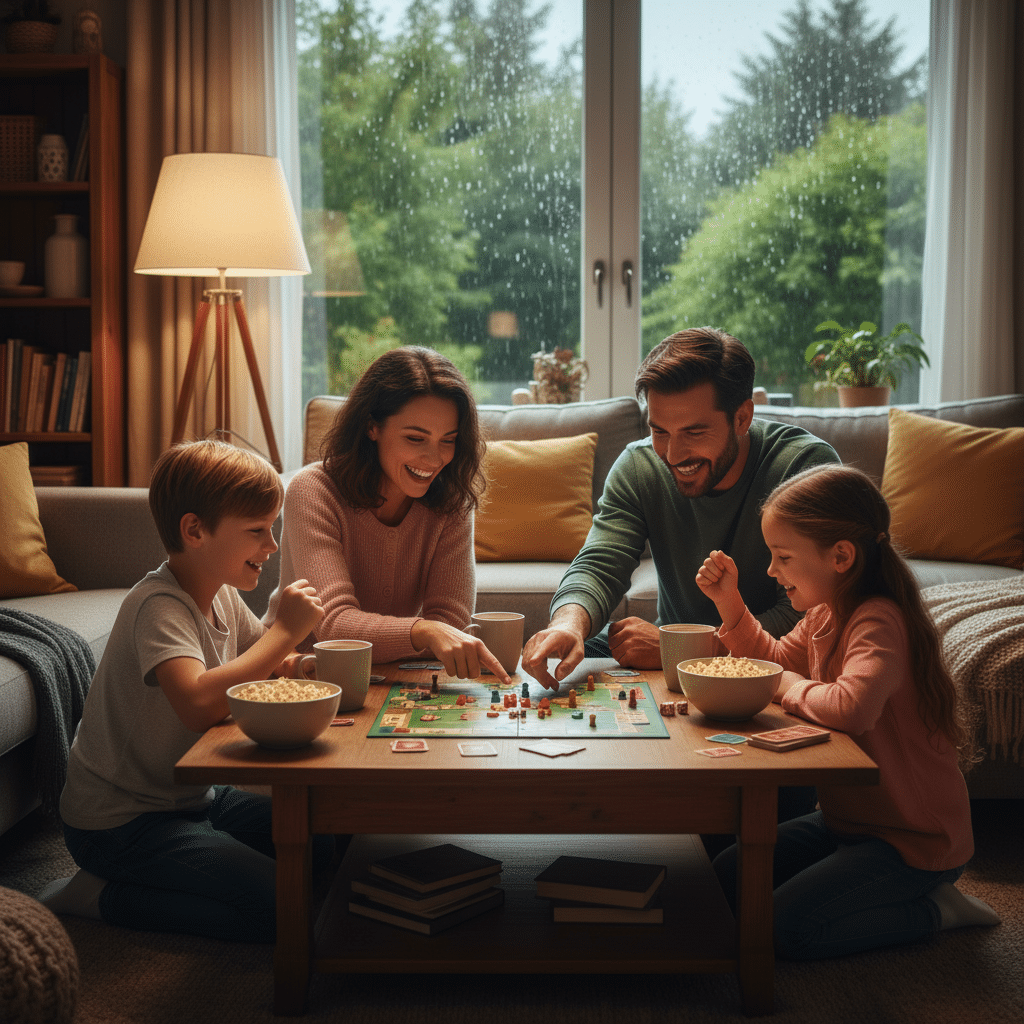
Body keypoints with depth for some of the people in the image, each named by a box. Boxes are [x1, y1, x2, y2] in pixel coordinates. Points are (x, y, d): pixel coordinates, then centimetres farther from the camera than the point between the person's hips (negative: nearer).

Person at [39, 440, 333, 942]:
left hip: (190, 796, 9)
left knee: (318, 844, 8)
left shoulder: (222, 596, 4)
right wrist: (285, 631, -32)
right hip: (119, 821, -9)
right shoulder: (159, 606, -25)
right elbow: (199, 703, -42)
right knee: (277, 906, -17)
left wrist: (296, 662, -10)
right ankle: (96, 896, -5)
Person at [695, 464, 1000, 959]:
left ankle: (930, 909, 2)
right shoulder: (824, 613, 2)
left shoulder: (879, 622, -27)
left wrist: (788, 686, -24)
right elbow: (776, 659, 22)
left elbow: (851, 708, -45)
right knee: (726, 877, 11)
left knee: (783, 929, -17)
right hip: (850, 818, 10)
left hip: (915, 839, -10)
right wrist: (730, 602, 5)